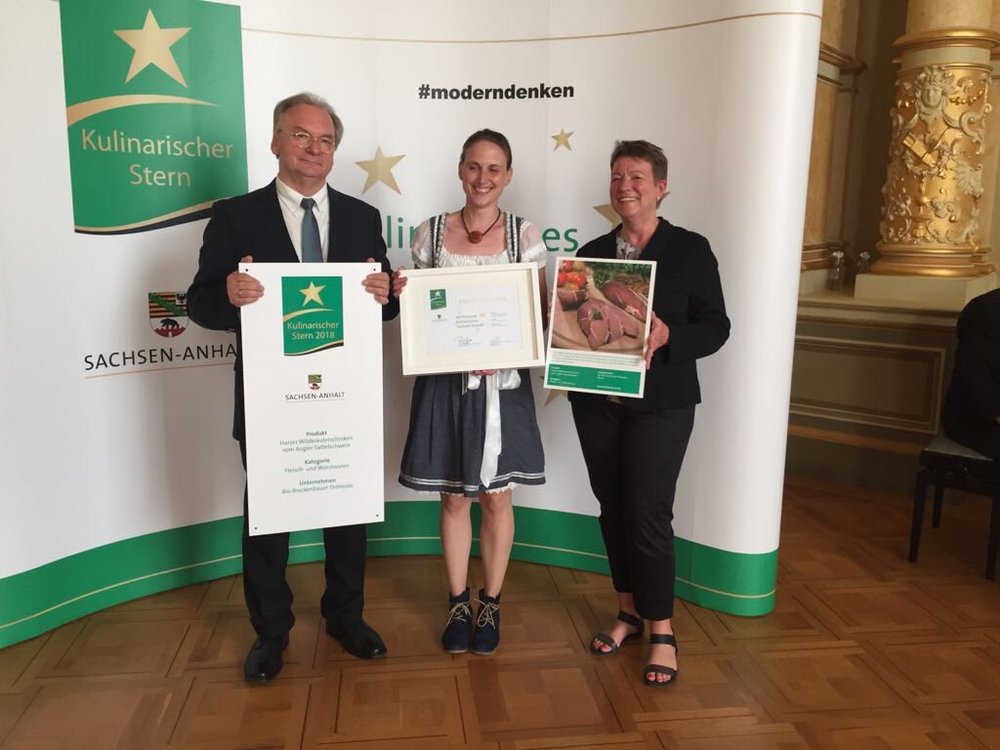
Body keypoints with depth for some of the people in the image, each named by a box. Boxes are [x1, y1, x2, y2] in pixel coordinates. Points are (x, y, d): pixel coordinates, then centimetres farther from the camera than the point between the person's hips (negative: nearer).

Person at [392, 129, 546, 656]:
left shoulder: (524, 235, -1)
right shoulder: (431, 233, 2)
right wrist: (401, 292, -13)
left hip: (502, 382, -1)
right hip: (445, 381, 1)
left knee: (496, 496, 9)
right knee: (453, 496, 10)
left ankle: (490, 603, 28)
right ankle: (458, 602, 29)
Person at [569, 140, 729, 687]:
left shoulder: (690, 250, -2)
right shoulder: (592, 253, 9)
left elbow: (715, 327, -4)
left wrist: (667, 337, -21)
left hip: (660, 403, -4)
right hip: (596, 400, 4)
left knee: (649, 512, -4)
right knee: (612, 507, 11)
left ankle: (661, 631, 13)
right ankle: (629, 611, 29)